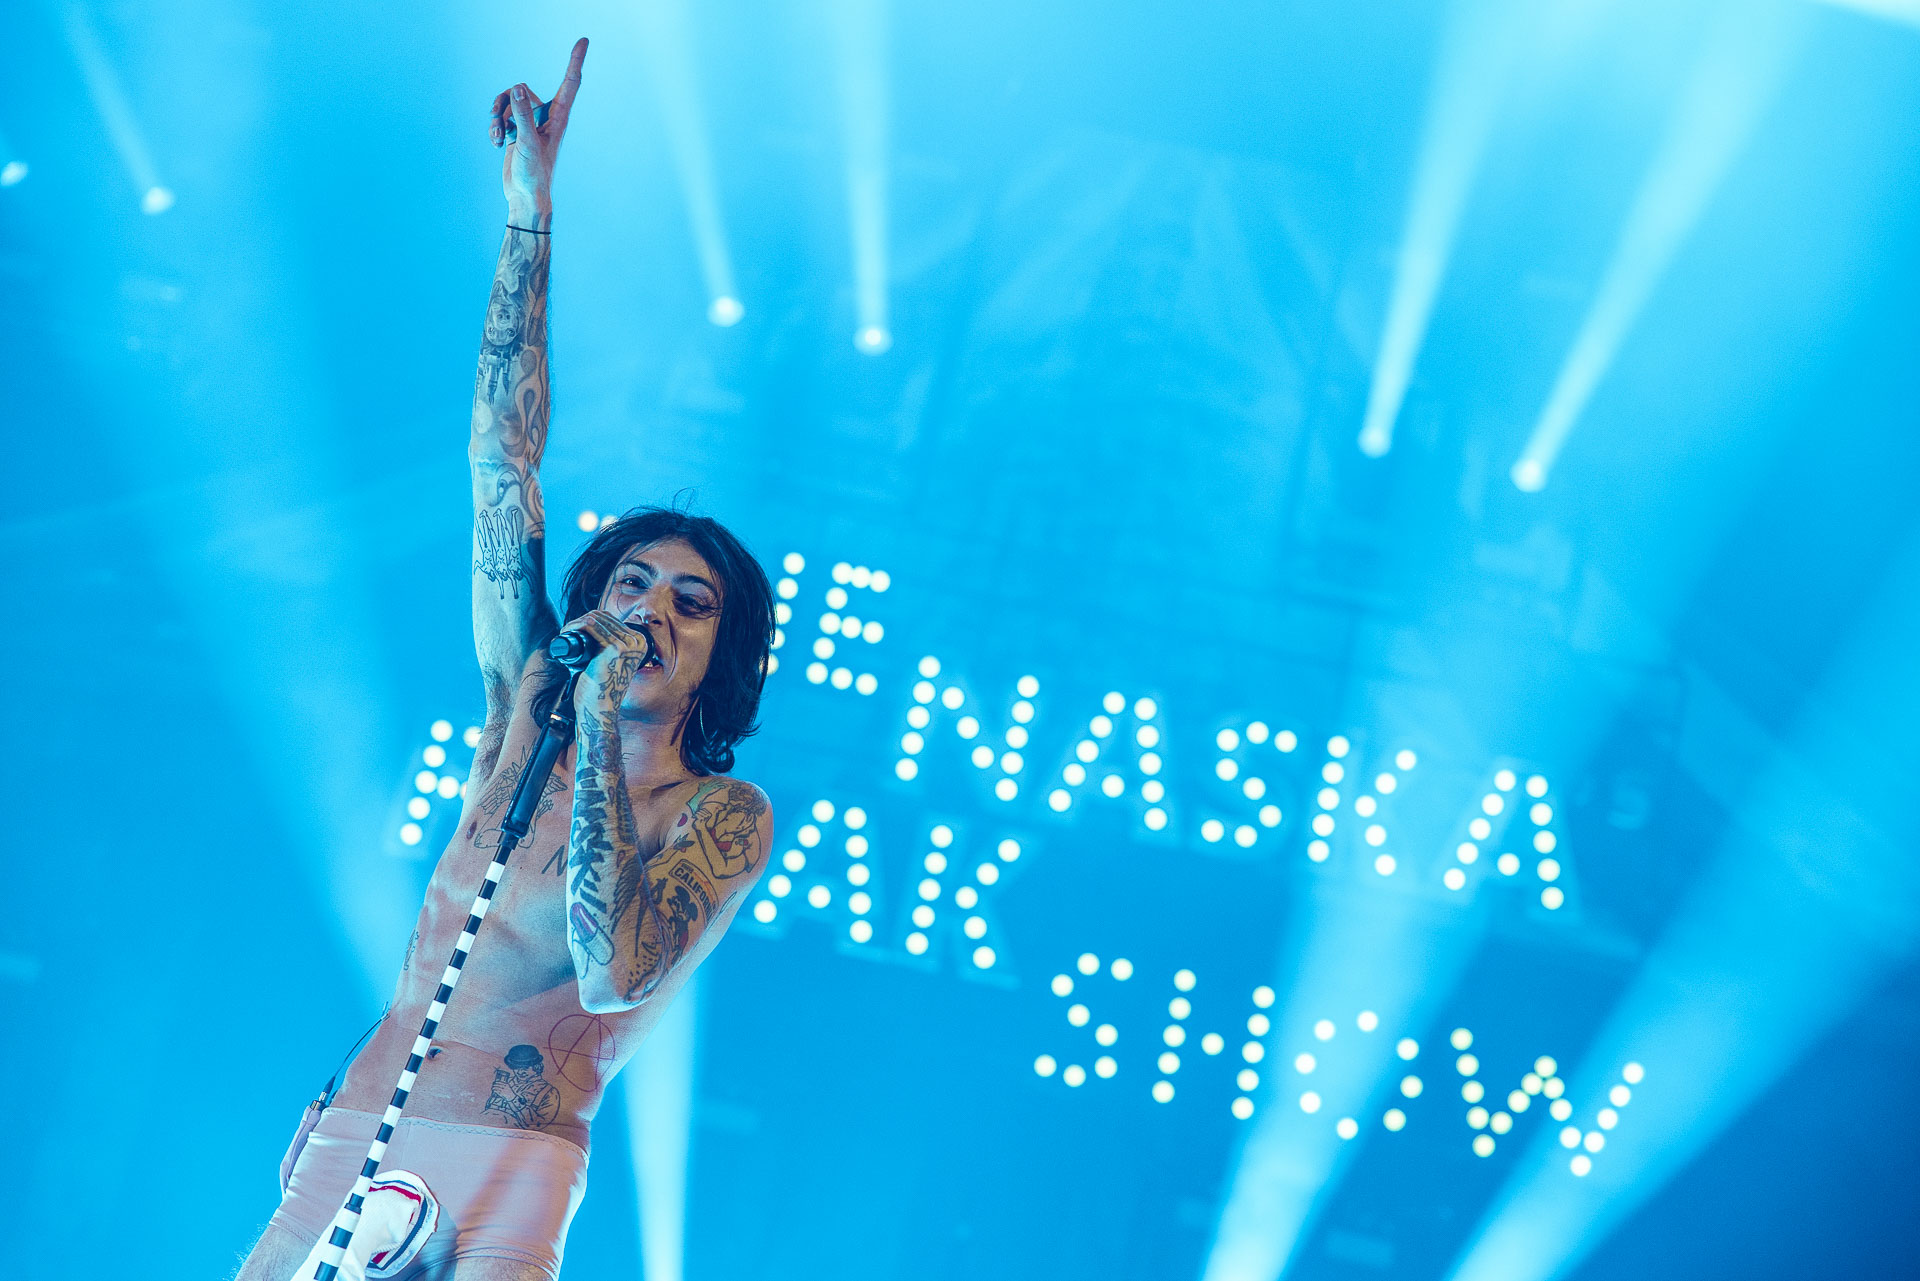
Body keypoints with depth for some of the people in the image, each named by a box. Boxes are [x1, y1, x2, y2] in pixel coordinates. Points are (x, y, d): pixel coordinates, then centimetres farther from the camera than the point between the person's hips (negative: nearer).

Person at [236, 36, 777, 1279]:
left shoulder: (726, 814, -2)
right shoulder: (528, 707, 9)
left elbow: (613, 972, -20)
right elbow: (503, 462, 7)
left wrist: (600, 729, -18)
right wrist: (531, 201, 5)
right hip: (347, 1147, 3)